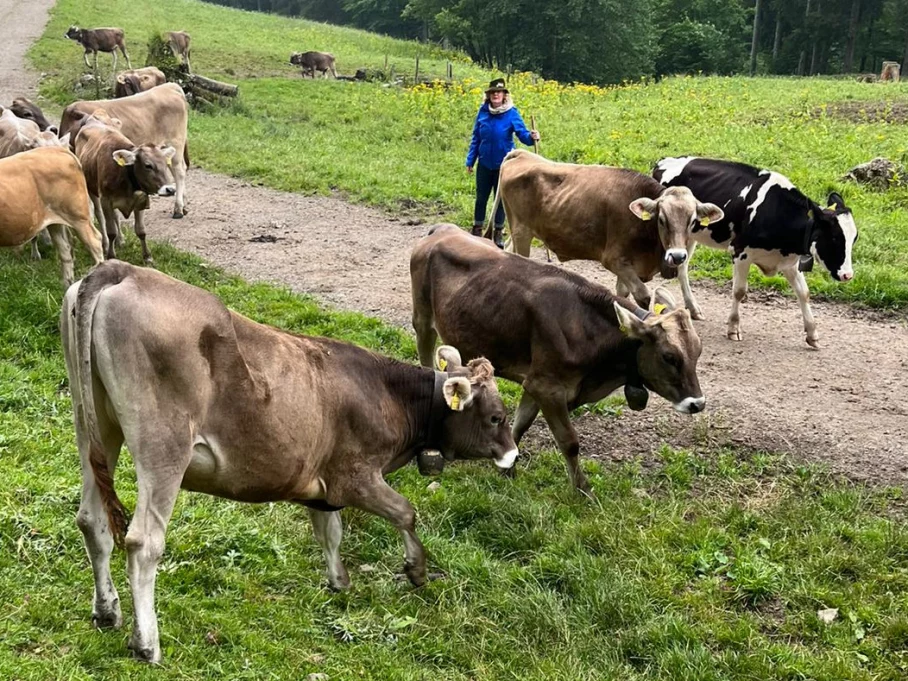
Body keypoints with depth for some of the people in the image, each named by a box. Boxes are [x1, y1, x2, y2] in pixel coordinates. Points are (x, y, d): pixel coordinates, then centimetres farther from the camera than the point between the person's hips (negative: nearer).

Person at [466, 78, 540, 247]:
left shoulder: (511, 113, -10)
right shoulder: (483, 111, -2)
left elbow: (521, 132, -19)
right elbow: (476, 138, 5)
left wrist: (530, 137, -42)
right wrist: (470, 160, 5)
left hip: (503, 165, -2)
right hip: (484, 163, 2)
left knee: (501, 198, 8)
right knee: (481, 197, 11)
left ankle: (498, 233, 20)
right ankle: (477, 229, 25)